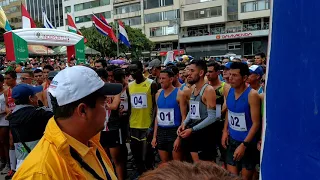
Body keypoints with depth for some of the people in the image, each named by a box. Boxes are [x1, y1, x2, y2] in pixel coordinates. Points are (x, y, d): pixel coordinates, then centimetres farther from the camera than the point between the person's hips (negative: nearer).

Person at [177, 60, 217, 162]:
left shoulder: (208, 90, -15)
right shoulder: (192, 90, 10)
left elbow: (212, 117, -20)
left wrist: (192, 130, -21)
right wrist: (184, 124, 1)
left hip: (205, 135, -8)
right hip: (193, 134, 8)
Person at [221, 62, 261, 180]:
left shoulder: (252, 95, -20)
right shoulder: (228, 92, -2)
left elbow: (256, 123, -19)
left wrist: (244, 145, -21)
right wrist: (225, 131, 5)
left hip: (248, 142, -5)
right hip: (232, 139, 5)